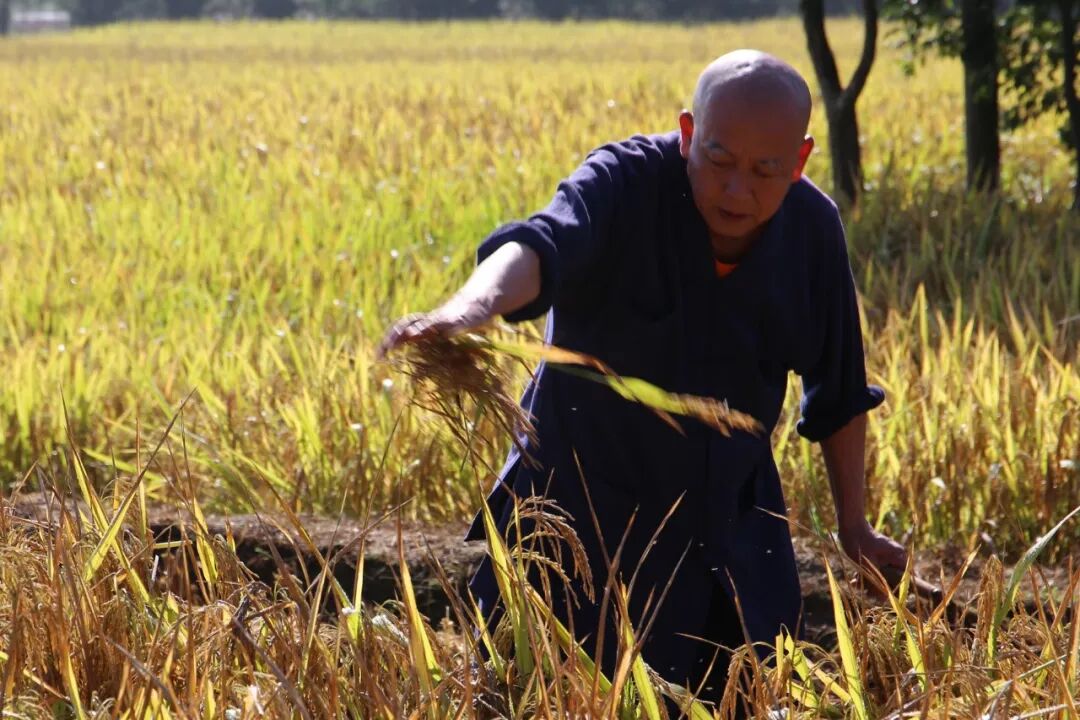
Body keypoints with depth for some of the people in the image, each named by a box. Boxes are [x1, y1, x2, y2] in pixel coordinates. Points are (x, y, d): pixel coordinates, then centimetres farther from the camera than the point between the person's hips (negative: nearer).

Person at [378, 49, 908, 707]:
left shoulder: (814, 229, -5)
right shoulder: (624, 188, -20)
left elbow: (839, 389, 9)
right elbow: (541, 244, -43)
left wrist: (855, 526, 14)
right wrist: (472, 306, -65)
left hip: (731, 527, 4)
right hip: (584, 514, -4)